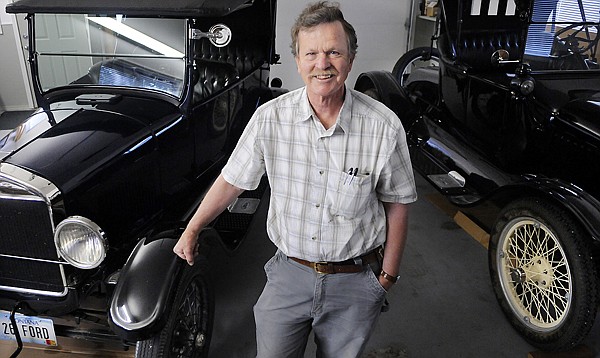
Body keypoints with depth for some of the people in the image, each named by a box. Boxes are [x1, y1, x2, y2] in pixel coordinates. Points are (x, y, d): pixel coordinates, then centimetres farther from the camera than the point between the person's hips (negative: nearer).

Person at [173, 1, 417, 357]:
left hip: (355, 283, 0)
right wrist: (191, 232, 7)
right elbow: (232, 181, 1)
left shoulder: (384, 127, -15)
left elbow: (397, 203, -3)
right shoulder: (269, 118, -12)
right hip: (289, 274, 1)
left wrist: (389, 274, 2)